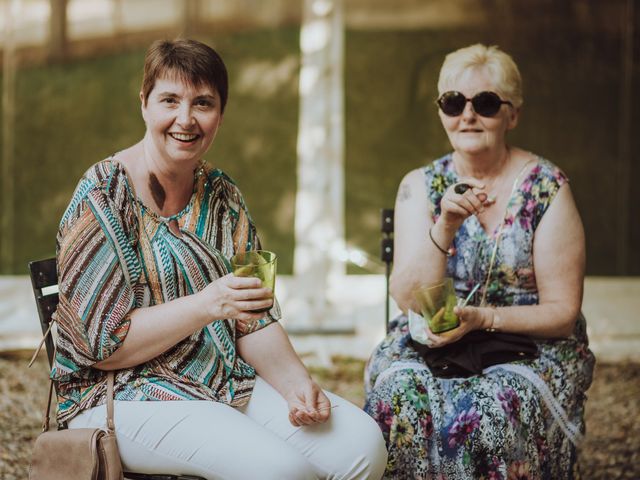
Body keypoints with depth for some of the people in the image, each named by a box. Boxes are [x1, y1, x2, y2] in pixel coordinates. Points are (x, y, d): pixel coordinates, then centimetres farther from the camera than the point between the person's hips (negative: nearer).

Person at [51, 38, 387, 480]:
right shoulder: (102, 199, -10)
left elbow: (254, 324, 9)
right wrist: (207, 306, -26)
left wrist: (296, 382, -11)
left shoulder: (224, 198, 10)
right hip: (125, 395, -6)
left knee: (363, 442, -16)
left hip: (229, 385, 6)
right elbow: (106, 345, -14)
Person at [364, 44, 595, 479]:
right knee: (401, 395, -30)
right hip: (431, 346, 2)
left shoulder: (546, 189, -5)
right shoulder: (421, 186, 4)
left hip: (531, 348, -2)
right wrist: (445, 227, -21)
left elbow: (562, 313, -4)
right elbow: (409, 300, -7)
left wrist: (482, 319, -19)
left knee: (487, 409, -33)